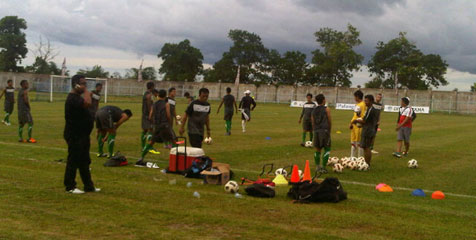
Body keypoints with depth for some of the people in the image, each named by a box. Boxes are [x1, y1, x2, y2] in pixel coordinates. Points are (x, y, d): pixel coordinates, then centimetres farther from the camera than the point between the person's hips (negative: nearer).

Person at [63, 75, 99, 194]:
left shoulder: (78, 97, 15)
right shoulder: (72, 98, -18)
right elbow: (87, 103, -33)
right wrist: (86, 91, -21)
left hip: (82, 135, 10)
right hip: (74, 136, -10)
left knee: (84, 162, 15)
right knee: (73, 161, -2)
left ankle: (89, 186, 22)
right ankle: (70, 187, 8)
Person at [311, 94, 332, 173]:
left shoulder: (313, 110, 11)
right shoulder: (326, 109, -2)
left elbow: (313, 123, 12)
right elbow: (330, 121, 1)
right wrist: (329, 130, 15)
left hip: (316, 131, 5)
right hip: (324, 130, -5)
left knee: (317, 149, 17)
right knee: (327, 149, 2)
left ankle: (317, 166, 24)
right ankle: (323, 167, -5)